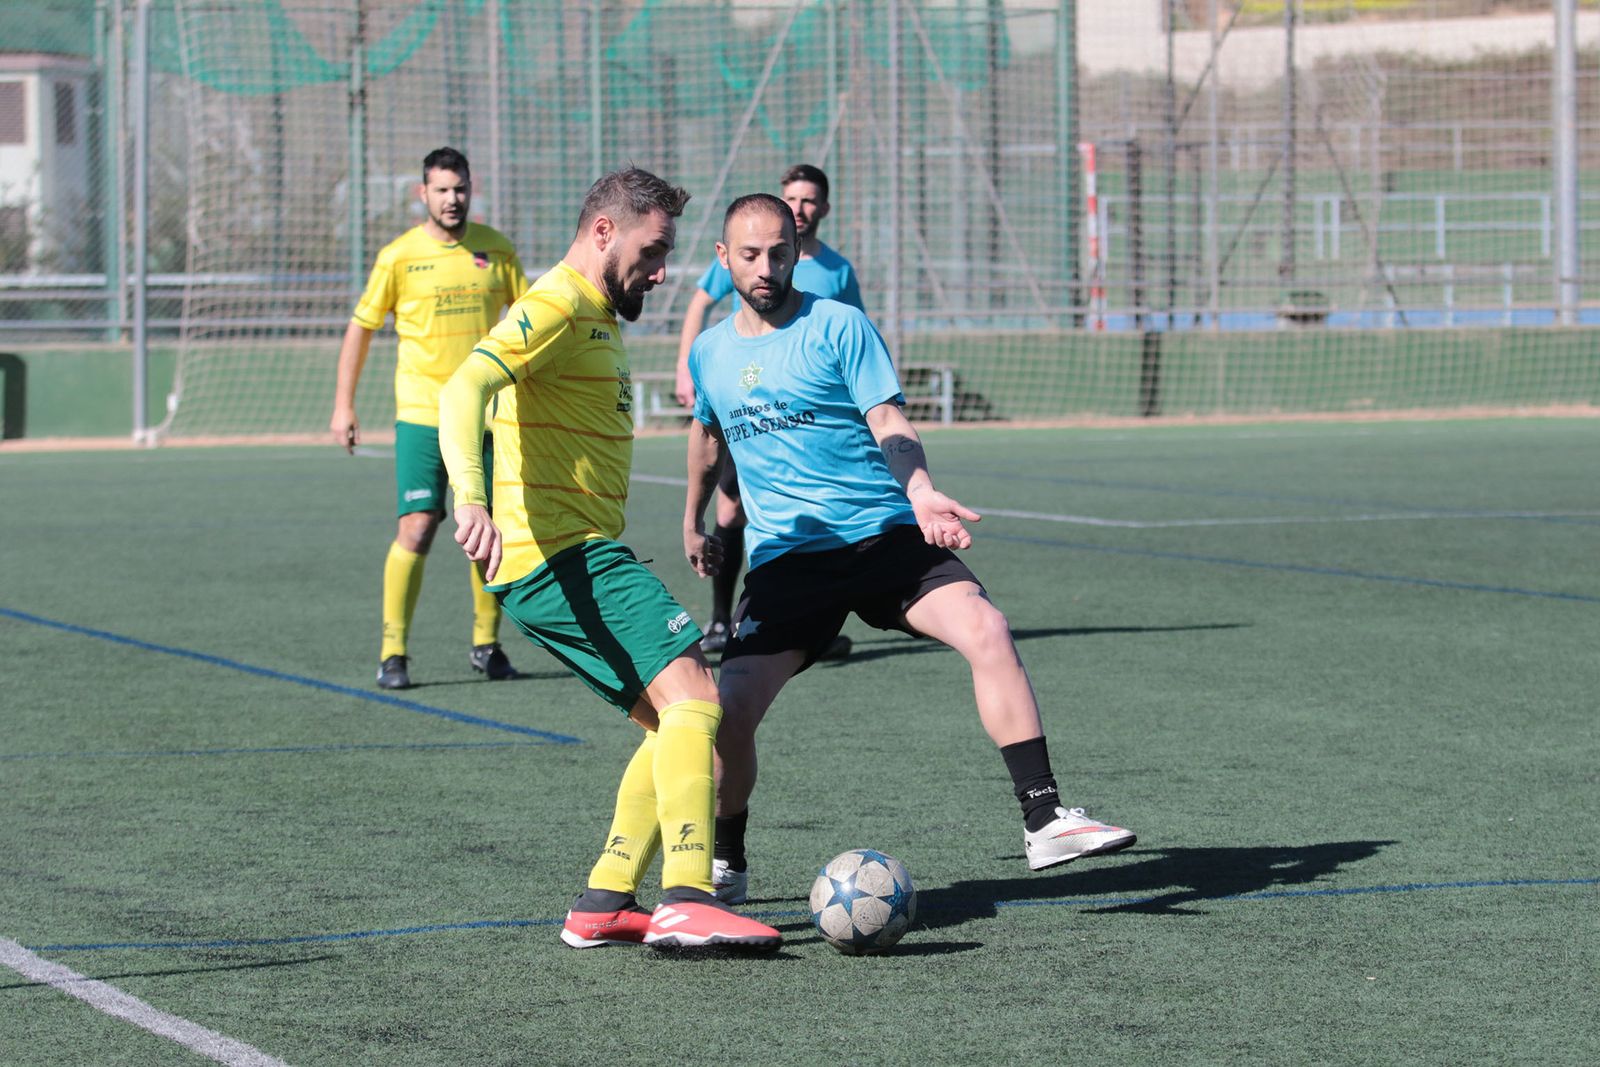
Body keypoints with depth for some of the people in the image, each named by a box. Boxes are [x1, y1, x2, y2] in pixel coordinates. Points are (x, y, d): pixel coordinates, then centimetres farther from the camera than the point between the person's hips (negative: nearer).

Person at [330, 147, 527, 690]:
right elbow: (361, 327, 5)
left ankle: (487, 643, 21)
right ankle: (392, 651, -5)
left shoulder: (495, 249, 4)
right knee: (417, 528, -12)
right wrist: (343, 404, 1)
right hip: (422, 414, -3)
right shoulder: (400, 256, -3)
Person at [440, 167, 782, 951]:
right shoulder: (559, 307, -9)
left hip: (582, 556, 11)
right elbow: (465, 389, -25)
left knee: (679, 723, 10)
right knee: (692, 693, -20)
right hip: (559, 554, -11)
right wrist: (470, 499, -41)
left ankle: (605, 903, 7)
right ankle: (686, 904, -28)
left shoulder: (599, 319, 24)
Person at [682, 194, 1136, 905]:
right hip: (785, 558, 2)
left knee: (986, 632, -27)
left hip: (886, 536, -2)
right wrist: (693, 522, 42)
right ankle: (725, 866, 8)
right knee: (729, 706, -17)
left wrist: (921, 492, -26)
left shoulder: (839, 326, -1)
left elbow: (889, 425, -8)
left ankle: (1043, 821, -23)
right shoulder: (710, 352, 12)